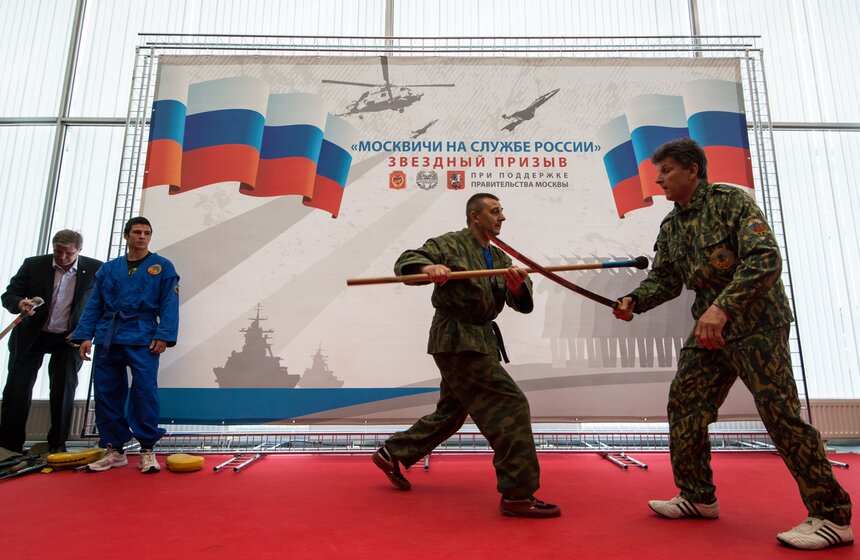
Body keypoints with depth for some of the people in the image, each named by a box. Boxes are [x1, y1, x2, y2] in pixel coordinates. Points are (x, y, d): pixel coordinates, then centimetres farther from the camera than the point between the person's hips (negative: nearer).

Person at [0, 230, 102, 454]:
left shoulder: (95, 269, -9)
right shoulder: (33, 265, -6)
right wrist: (20, 304, -27)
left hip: (69, 338, -1)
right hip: (31, 335, 1)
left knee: (63, 392, 1)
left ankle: (57, 445, 15)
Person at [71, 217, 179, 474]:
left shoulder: (162, 267, 6)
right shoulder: (109, 268, 16)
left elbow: (169, 305, -2)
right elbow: (94, 305, 14)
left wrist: (163, 336, -12)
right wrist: (84, 335, 4)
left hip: (142, 340, -4)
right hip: (107, 339, 4)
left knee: (145, 392, -10)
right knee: (106, 393, 5)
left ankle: (147, 450, 2)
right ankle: (114, 450, 18)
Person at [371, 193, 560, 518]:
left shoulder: (500, 257, 16)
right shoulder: (449, 244, -5)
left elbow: (522, 303, 4)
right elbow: (405, 262, -13)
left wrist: (518, 286, -20)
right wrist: (428, 267, -35)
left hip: (480, 340, 9)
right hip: (456, 340, -9)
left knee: (452, 412, 18)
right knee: (509, 404, -13)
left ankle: (392, 454, 32)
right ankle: (517, 494, -6)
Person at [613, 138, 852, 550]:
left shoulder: (731, 201, -12)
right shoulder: (671, 226, 11)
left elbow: (766, 259, -23)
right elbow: (664, 278, 10)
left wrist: (722, 307, -34)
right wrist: (635, 301, -10)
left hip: (757, 324, -8)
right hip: (709, 327, 8)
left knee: (780, 414, -8)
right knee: (685, 403, 6)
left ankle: (833, 516, 8)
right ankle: (698, 496, 20)